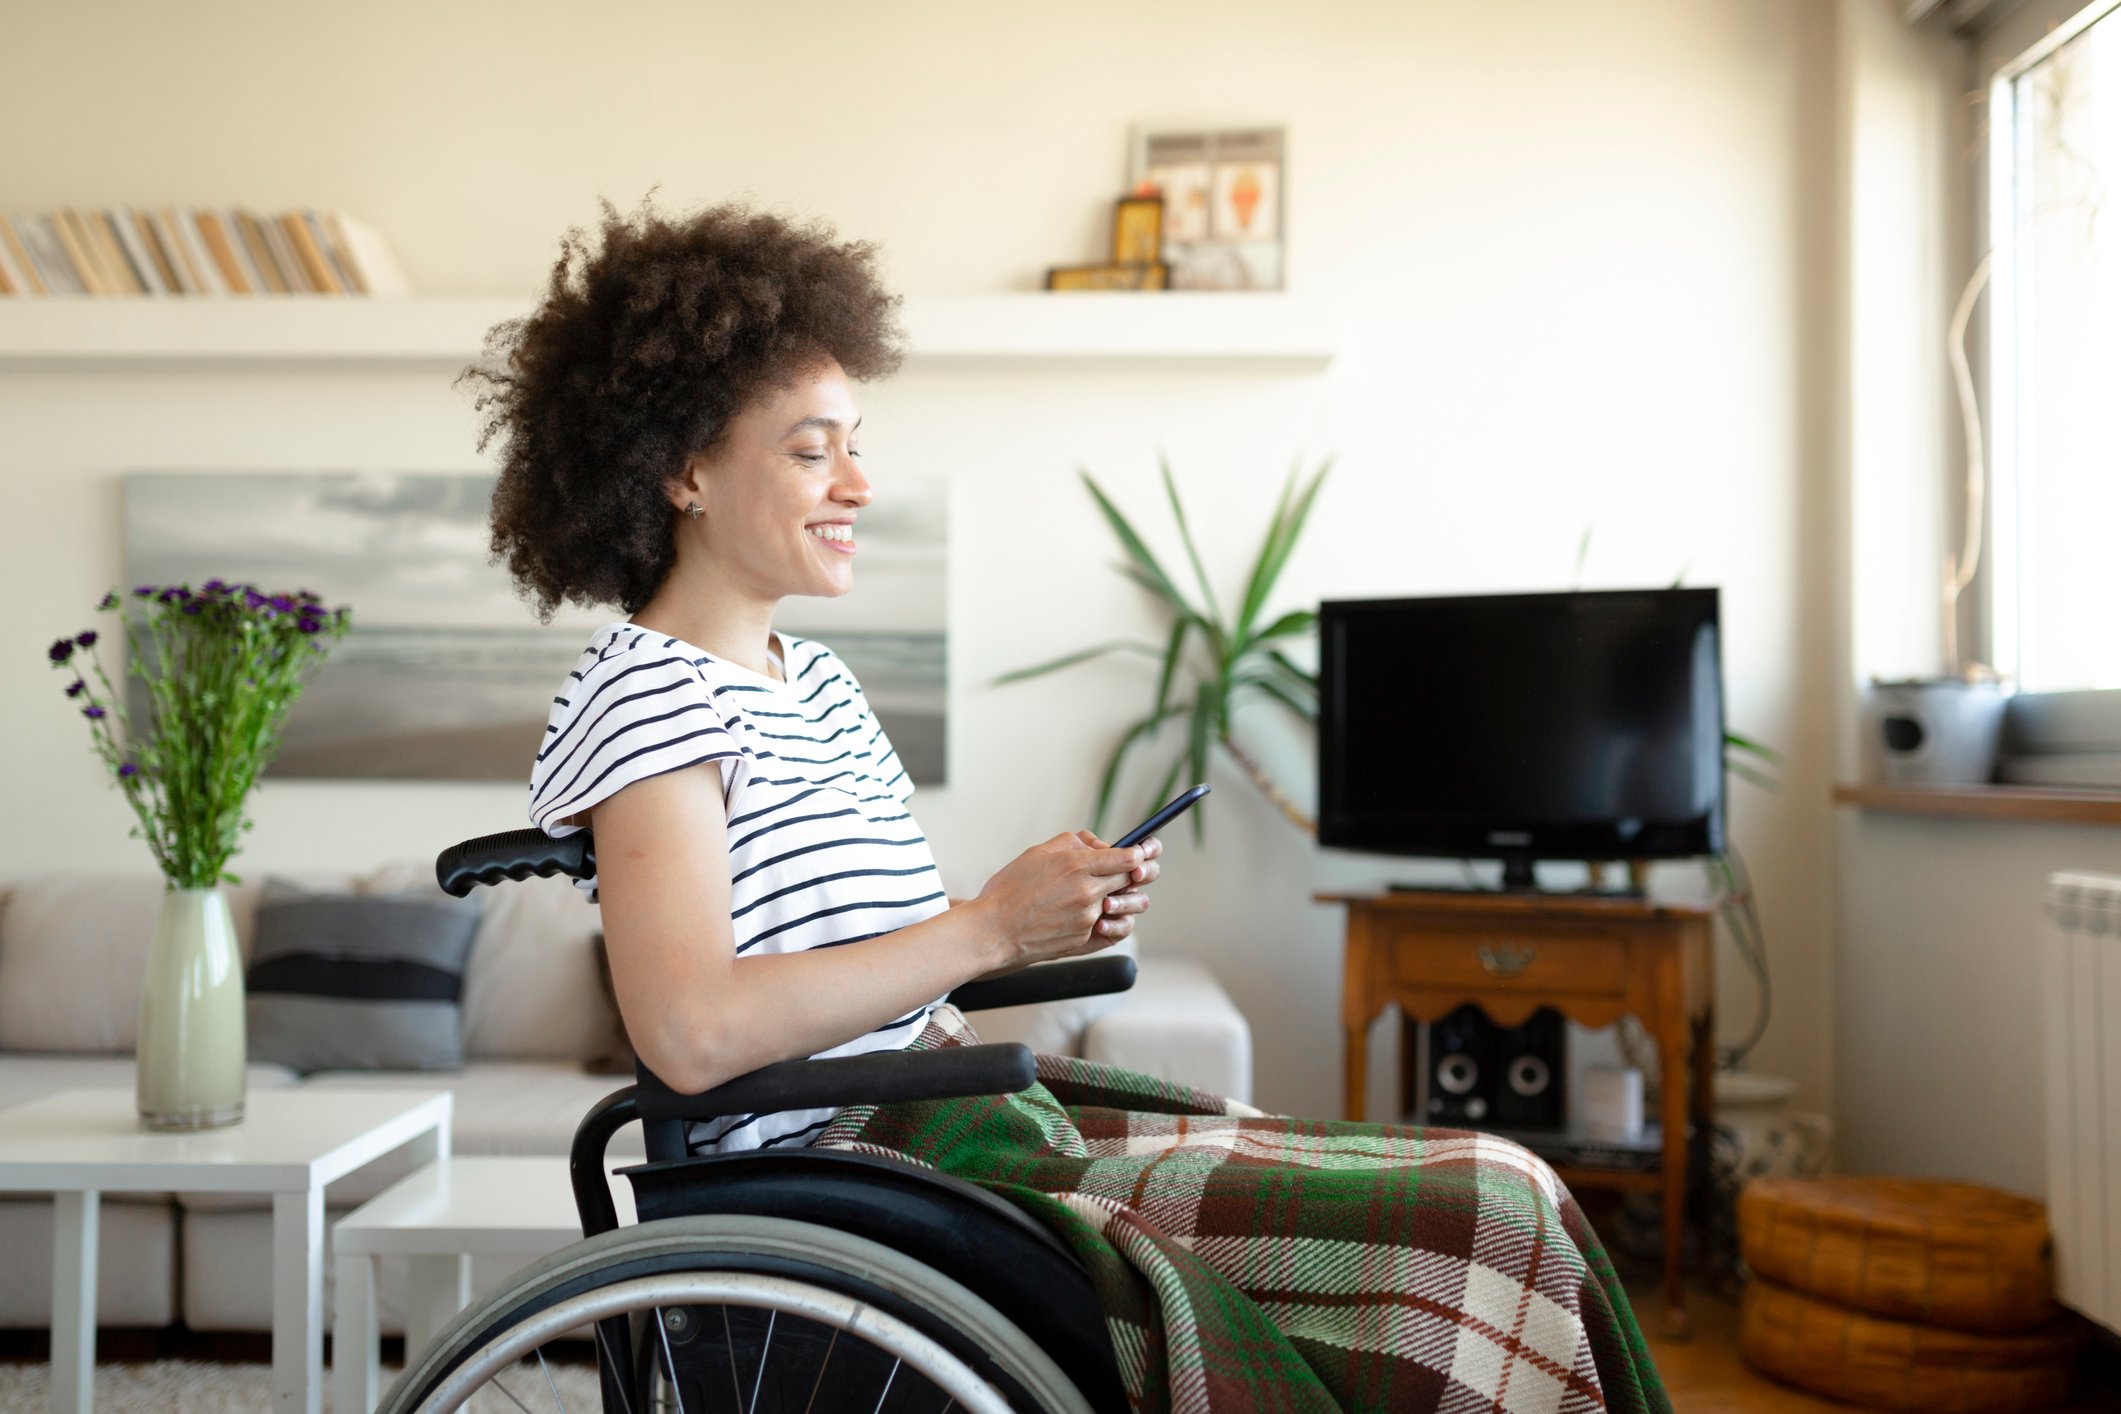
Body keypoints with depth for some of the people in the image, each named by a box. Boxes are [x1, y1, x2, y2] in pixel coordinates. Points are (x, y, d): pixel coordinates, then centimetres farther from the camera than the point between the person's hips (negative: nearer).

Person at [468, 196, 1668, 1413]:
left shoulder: (818, 680, 17)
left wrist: (1054, 920, 2)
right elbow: (691, 1031, -23)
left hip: (956, 1111, 9)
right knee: (1475, 1222, -14)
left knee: (1494, 1194, 0)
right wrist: (990, 926, -19)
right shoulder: (642, 696, -11)